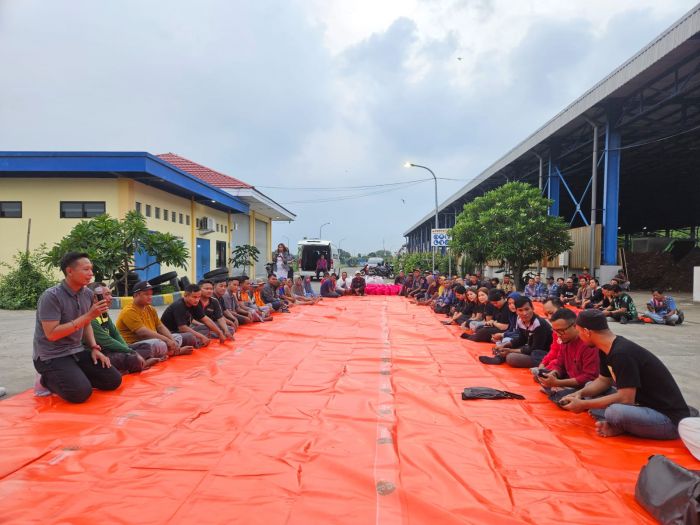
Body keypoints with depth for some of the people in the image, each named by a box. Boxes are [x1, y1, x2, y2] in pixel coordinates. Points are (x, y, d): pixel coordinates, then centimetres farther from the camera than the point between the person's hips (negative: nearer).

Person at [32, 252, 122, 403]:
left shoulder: (88, 294, 2)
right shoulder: (51, 296, -20)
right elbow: (52, 334, -25)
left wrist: (94, 348, 0)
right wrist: (89, 316, -26)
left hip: (77, 351, 7)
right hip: (52, 356, -7)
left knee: (114, 380, -2)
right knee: (81, 392, -24)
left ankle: (74, 376, 15)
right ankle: (47, 380, 4)